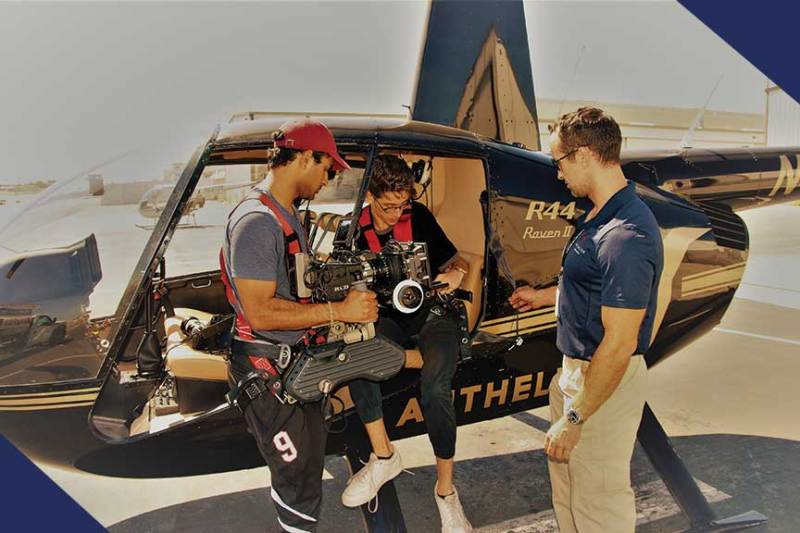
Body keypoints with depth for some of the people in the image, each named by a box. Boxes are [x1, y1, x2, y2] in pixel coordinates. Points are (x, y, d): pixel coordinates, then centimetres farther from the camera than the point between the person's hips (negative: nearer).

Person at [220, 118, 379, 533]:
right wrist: (339, 310, -25)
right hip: (266, 368, -10)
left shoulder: (288, 215, 11)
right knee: (300, 478, 2)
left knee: (310, 453, 25)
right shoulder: (257, 222, -23)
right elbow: (260, 311, -28)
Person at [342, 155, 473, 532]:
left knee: (435, 385, -28)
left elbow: (455, 261, 3)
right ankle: (384, 456, -12)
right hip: (389, 319, 2)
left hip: (433, 314, -1)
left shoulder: (418, 216, -3)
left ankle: (445, 489, -9)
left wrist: (456, 273, -20)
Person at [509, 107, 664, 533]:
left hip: (605, 381, -10)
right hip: (577, 368, 10)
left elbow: (619, 345, -27)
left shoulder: (625, 237, -28)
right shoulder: (602, 217, 4)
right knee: (566, 480, 26)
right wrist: (544, 296, 29)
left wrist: (574, 419, -23)